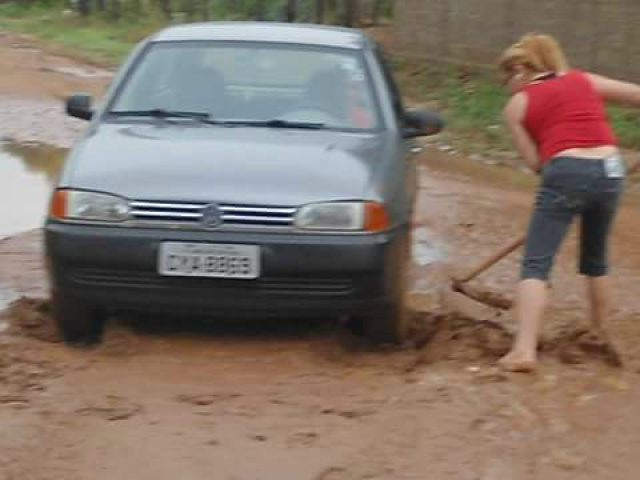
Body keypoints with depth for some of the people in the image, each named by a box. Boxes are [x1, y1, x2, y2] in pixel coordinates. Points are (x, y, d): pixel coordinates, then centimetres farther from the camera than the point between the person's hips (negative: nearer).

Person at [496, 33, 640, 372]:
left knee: (535, 264, -4)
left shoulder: (516, 105, 12)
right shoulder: (584, 80, 21)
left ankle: (524, 349, -19)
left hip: (565, 173, -4)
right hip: (610, 171, 4)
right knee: (596, 261, 25)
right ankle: (600, 335, 36)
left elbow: (535, 161, 5)